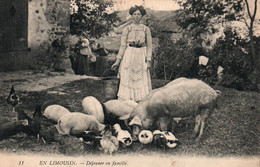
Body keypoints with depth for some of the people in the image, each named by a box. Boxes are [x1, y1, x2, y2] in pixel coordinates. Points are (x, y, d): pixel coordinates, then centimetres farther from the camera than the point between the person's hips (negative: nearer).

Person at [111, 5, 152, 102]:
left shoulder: (146, 29, 10)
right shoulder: (127, 29, 7)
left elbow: (149, 45, 7)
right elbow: (123, 45, 4)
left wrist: (148, 60, -4)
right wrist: (118, 60, -3)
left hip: (141, 56, 1)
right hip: (129, 55, -1)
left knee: (142, 82, -1)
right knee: (127, 80, -2)